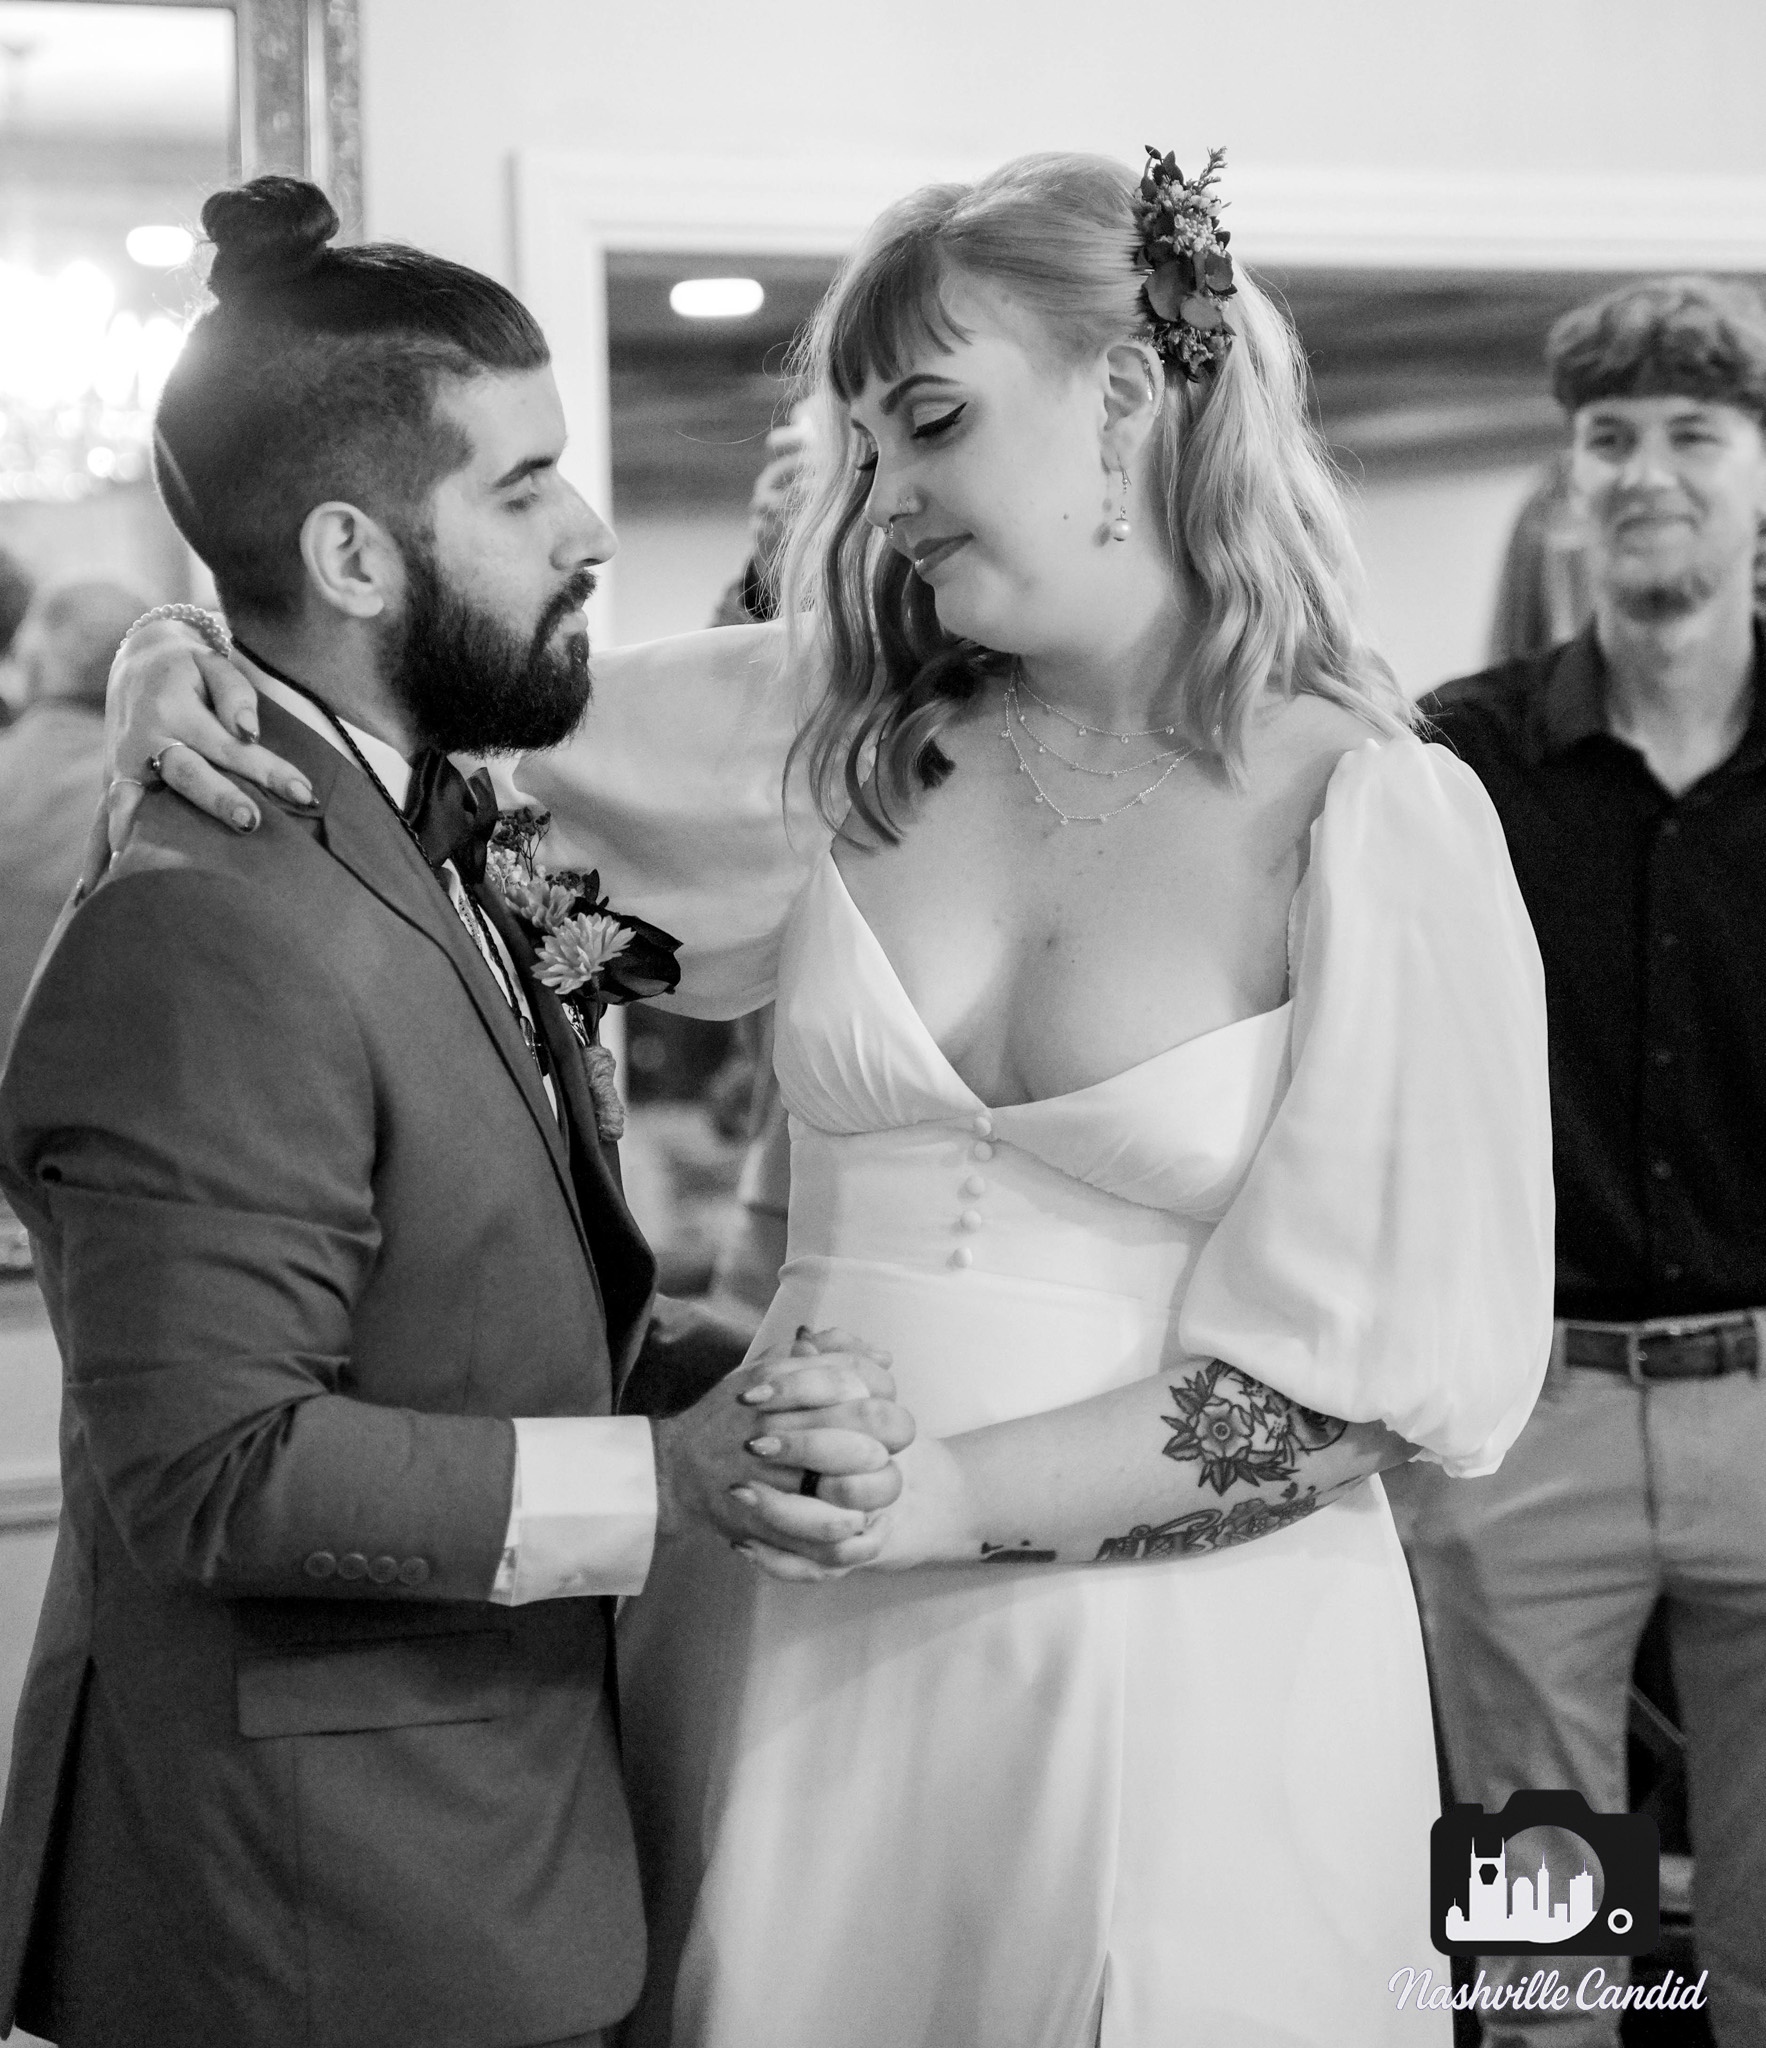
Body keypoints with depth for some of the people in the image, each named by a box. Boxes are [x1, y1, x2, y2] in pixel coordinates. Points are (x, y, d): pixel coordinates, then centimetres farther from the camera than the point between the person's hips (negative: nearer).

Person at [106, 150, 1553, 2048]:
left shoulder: (1382, 819, -8)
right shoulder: (835, 734, 4)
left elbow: (1375, 1355, -9)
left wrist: (956, 1493, -17)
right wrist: (197, 670, -6)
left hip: (1195, 1680, -3)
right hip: (811, 1652, 4)